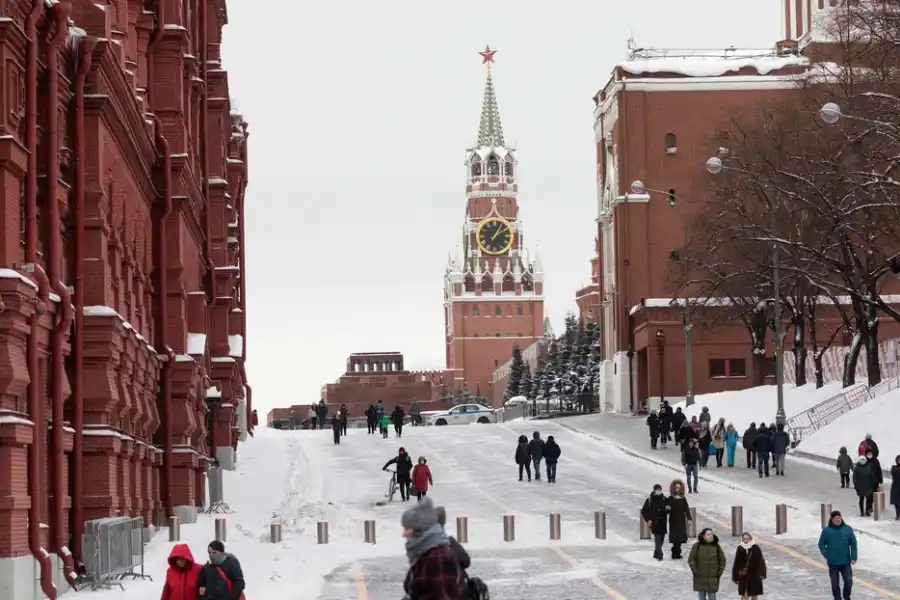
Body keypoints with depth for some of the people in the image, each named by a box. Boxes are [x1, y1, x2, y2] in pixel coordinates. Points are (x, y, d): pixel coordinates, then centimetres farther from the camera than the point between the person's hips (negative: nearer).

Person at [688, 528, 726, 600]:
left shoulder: (716, 547, 5)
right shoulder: (697, 546, 1)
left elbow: (723, 561, 11)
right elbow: (691, 559, 1)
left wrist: (719, 572, 2)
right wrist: (695, 571, -10)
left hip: (713, 579, 0)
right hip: (700, 578, 0)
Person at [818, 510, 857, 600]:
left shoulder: (848, 529, -1)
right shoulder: (826, 530, -4)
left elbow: (853, 544, 2)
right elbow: (821, 545, 3)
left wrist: (854, 557, -4)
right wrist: (827, 555, -8)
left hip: (846, 562, 1)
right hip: (833, 563, -1)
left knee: (848, 581, -2)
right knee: (835, 583, 5)